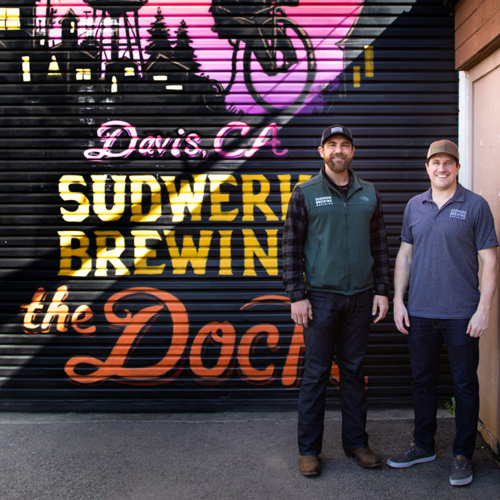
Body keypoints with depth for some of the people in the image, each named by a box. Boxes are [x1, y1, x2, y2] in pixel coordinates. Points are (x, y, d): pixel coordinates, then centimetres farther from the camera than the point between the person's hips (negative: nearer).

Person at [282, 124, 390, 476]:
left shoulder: (369, 194, 9)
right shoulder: (306, 193, 0)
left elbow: (380, 246, 11)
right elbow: (292, 247, -3)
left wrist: (382, 290, 4)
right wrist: (297, 296, -9)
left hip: (361, 296, 3)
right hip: (321, 297, -3)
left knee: (354, 371, 12)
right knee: (317, 374, 3)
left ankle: (356, 441, 25)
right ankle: (309, 449, 15)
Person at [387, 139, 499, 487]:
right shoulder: (414, 206, 9)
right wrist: (398, 300, 7)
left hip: (461, 314, -4)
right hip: (420, 313, 4)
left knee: (465, 384, 6)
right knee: (423, 380, 14)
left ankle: (463, 454, 21)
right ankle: (424, 445, 30)